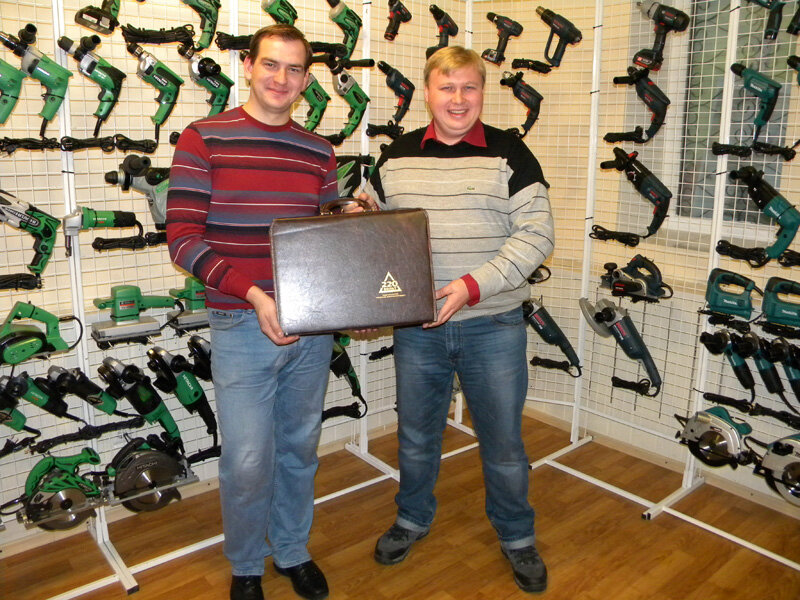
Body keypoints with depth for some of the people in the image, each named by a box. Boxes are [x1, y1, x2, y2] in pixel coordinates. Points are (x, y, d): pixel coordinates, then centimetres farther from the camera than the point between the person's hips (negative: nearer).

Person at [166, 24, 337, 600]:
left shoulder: (319, 152, 8)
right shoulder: (204, 138, -4)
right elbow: (183, 237, -10)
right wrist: (254, 295, -21)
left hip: (312, 326, 4)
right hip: (241, 326, -4)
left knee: (300, 450, 16)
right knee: (248, 462, 1)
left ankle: (293, 551, 39)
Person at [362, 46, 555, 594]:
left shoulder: (509, 153, -4)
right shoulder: (398, 157, 6)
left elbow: (537, 234, -10)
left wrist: (473, 286, -21)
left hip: (493, 326, -2)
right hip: (417, 326, 3)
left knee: (503, 441, 11)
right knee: (416, 435, 18)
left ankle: (517, 536, 36)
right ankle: (413, 517, 44)